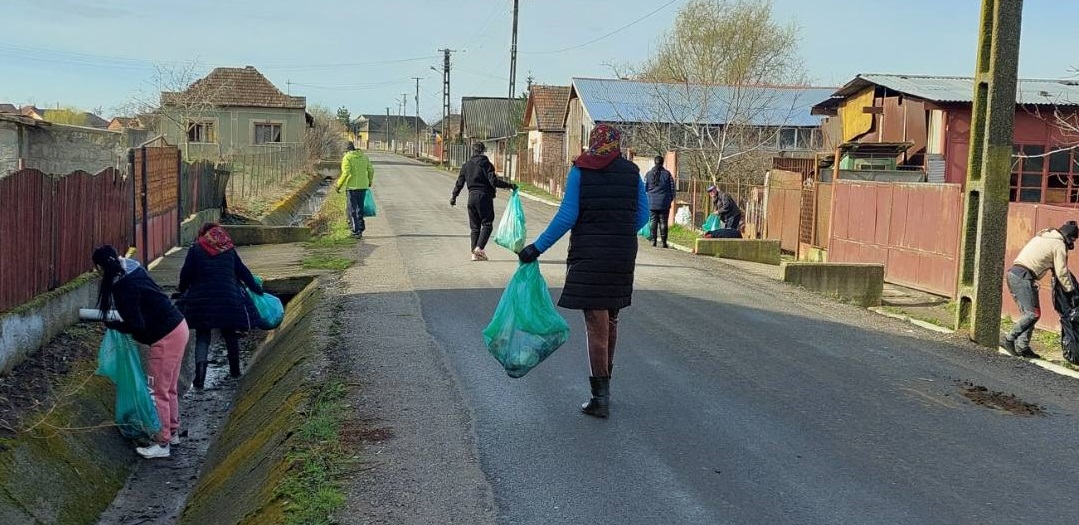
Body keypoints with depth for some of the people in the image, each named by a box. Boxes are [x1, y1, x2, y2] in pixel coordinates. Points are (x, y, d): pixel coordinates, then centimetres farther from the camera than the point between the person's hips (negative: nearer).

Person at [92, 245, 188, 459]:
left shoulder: (123, 286, -19)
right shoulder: (133, 270, 8)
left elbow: (136, 325, -20)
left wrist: (112, 325, -4)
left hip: (166, 338, -10)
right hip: (178, 328, 10)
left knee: (158, 391, 2)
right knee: (169, 388, 21)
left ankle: (162, 444, 10)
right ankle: (173, 432, 33)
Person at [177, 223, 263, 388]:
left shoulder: (195, 250, 4)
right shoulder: (229, 250, 11)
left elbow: (186, 274, 0)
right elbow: (243, 271, 15)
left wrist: (182, 288, 20)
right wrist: (257, 289, 26)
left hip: (202, 300, -1)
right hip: (229, 299, 2)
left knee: (202, 336, 6)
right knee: (230, 334, 17)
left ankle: (200, 366, -16)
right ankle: (235, 370, 27)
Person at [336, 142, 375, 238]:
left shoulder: (347, 158, -9)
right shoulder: (364, 156, 8)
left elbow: (346, 173, -18)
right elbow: (371, 170, 9)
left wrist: (339, 185, -10)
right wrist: (370, 181, 25)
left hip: (352, 187, -6)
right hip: (363, 186, 6)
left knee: (351, 209, 2)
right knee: (360, 208, 17)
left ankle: (356, 231, 0)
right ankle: (361, 228, 21)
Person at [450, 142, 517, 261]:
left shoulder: (466, 165, 8)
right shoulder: (486, 164, -7)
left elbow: (459, 183, 12)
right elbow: (494, 181, -17)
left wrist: (453, 196, 24)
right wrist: (509, 186, -13)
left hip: (472, 197, 5)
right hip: (484, 196, -5)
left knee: (475, 227, 11)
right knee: (487, 224, 1)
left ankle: (475, 253, 9)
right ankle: (479, 248, -17)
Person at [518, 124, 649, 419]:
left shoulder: (580, 171, -4)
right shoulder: (632, 172, 6)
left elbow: (567, 216, -11)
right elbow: (642, 216, 7)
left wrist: (538, 247, -6)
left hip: (588, 257, -4)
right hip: (623, 256, 4)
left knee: (596, 326, -1)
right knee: (610, 320, 19)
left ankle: (600, 398, -1)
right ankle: (604, 383, 32)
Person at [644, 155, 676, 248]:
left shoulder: (648, 174, 4)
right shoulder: (667, 174, 0)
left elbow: (644, 189, 6)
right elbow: (672, 189, 1)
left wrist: (648, 200, 16)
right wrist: (670, 200, 13)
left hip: (652, 203, 1)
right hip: (664, 203, -1)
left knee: (653, 221, 6)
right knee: (663, 222, 1)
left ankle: (653, 240, 3)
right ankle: (663, 241, -1)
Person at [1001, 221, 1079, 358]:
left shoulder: (1043, 236, 23)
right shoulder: (1059, 245, -2)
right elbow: (1061, 273, -3)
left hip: (1012, 273, 9)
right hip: (1023, 276, -9)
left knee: (1028, 313, 10)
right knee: (1033, 313, -9)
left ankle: (1022, 347, 5)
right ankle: (1008, 339, -14)